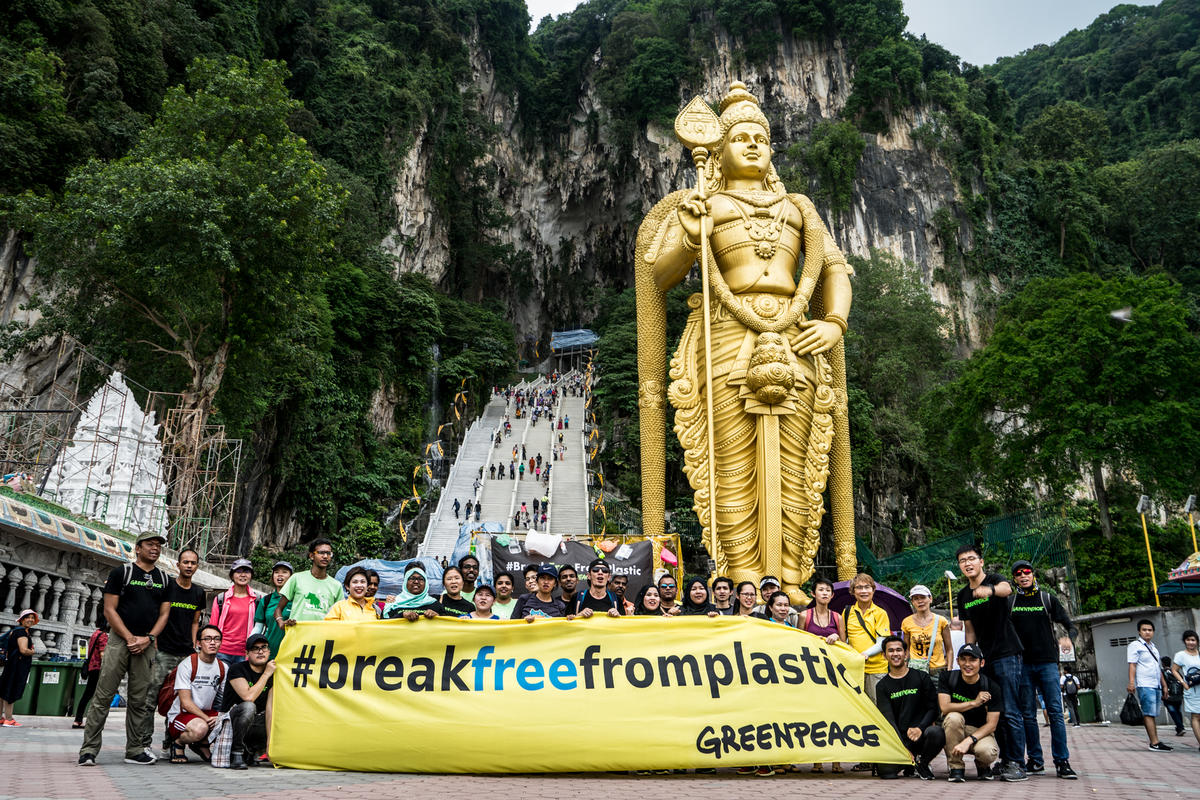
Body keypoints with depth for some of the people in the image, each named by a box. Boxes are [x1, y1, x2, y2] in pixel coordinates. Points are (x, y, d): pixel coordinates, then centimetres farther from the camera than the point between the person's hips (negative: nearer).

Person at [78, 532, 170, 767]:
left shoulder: (163, 579, 15)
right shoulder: (121, 572, 3)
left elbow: (164, 614, 11)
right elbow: (109, 610, -3)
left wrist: (148, 639, -5)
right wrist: (130, 638, -11)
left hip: (147, 644, 4)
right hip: (119, 639, -3)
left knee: (139, 699, 6)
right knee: (103, 696, -6)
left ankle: (134, 751, 11)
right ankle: (88, 750, 0)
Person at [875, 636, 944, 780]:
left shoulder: (922, 677, 8)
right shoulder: (882, 686, 7)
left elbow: (933, 708, 5)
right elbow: (888, 718, -3)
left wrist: (920, 728, -15)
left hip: (920, 736, 0)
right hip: (898, 738, 0)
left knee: (936, 733, -36)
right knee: (886, 771, -25)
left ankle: (922, 764, -2)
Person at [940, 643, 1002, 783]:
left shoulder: (991, 687, -11)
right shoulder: (947, 677, -8)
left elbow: (991, 724, -14)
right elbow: (944, 707, -19)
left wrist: (968, 741, -27)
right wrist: (974, 703, -28)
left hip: (980, 731, 0)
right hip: (953, 730, 1)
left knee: (988, 753, -33)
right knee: (954, 717, -33)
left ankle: (982, 765, 8)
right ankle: (956, 767, -16)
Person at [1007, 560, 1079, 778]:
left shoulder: (1048, 599, 8)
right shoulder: (1009, 602, 9)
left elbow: (1071, 626, 8)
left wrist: (1068, 638, -13)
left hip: (1047, 662, -1)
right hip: (1022, 663, 1)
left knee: (1055, 711, -7)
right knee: (1028, 714, 3)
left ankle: (1062, 762, -3)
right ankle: (1035, 760, 10)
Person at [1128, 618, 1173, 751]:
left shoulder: (1153, 647, 23)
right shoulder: (1135, 646, -1)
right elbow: (1132, 665, -9)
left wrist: (1164, 685, 23)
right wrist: (1132, 683, -20)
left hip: (1156, 686, 8)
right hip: (1145, 685, -8)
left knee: (1152, 715, 7)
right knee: (1149, 714, -11)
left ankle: (1155, 742, 8)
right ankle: (1154, 743, -15)